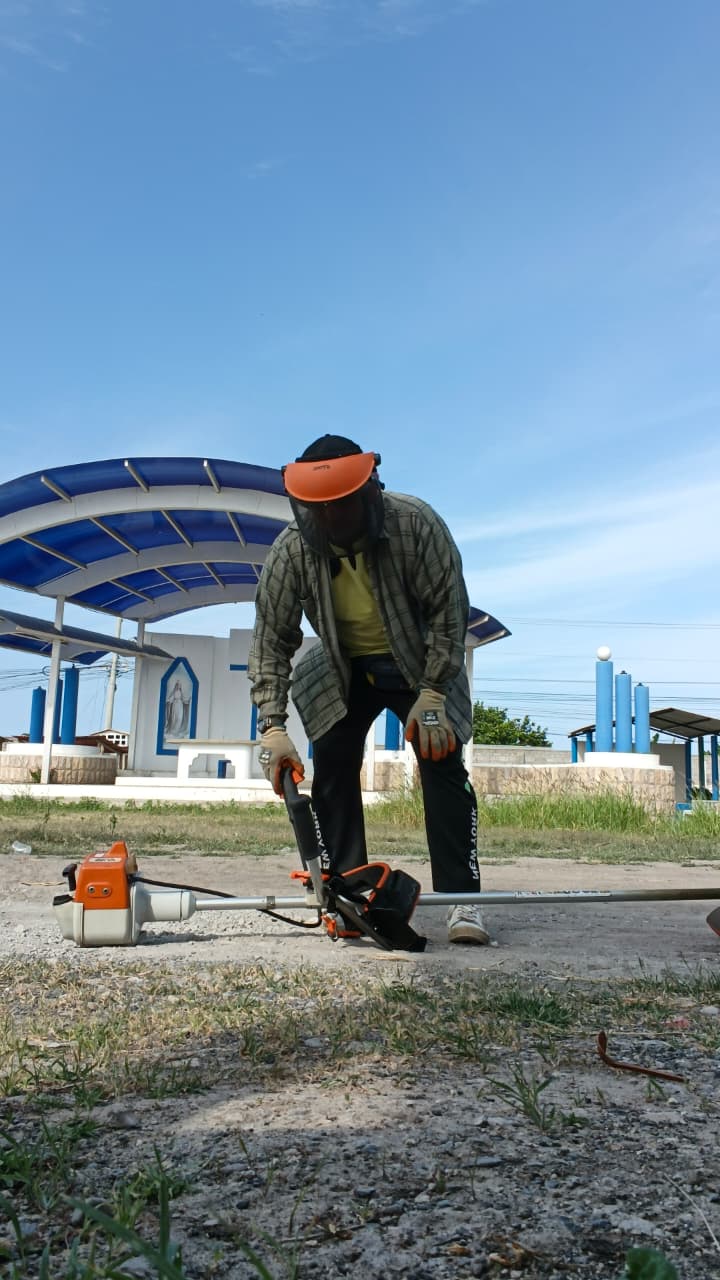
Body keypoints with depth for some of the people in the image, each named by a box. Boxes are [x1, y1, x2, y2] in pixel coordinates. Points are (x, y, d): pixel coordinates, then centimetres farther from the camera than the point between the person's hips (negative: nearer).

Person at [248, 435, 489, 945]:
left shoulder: (416, 524, -29)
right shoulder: (291, 550, -23)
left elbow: (449, 608, -22)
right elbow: (271, 640, -18)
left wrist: (433, 693, -26)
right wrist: (272, 726, -25)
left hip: (420, 663, -2)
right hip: (343, 671, 2)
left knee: (443, 764, -12)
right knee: (332, 769, -7)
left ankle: (462, 898, -9)